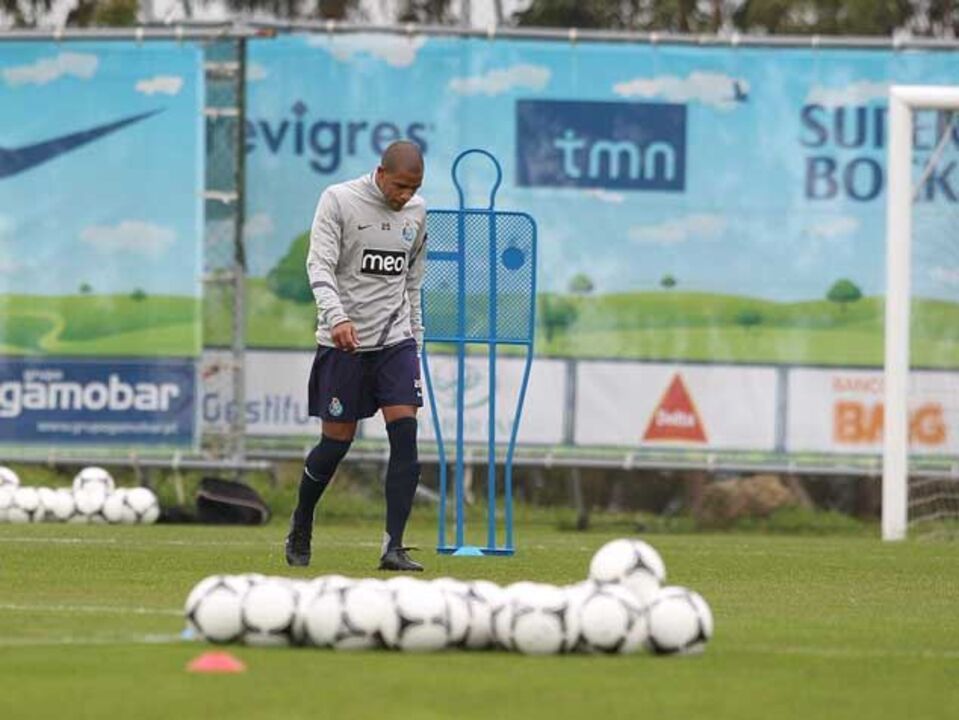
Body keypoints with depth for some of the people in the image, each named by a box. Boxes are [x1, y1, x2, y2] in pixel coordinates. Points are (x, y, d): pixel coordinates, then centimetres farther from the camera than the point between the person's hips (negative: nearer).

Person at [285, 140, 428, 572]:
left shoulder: (416, 211, 8)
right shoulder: (338, 200, -8)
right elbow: (319, 265, -16)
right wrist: (337, 317, -31)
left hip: (395, 341, 4)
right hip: (343, 342, -4)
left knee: (405, 435, -12)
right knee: (337, 441, 1)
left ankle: (393, 546, -12)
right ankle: (300, 527, 27)